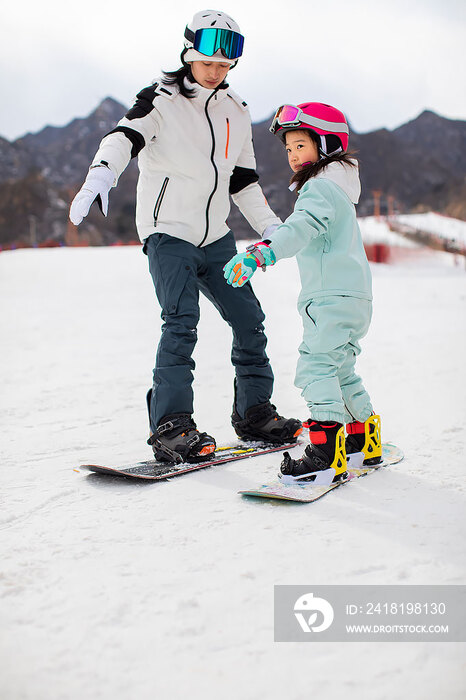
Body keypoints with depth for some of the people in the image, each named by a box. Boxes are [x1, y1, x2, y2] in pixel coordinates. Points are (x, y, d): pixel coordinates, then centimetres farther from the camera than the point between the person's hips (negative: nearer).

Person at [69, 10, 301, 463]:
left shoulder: (236, 111, 13)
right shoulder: (161, 100, -5)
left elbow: (243, 180, 20)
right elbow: (125, 137, -23)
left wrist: (271, 227, 12)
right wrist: (101, 175, -43)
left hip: (215, 237, 6)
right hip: (168, 232, -6)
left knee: (248, 320, 6)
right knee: (181, 322, -20)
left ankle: (254, 413, 20)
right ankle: (170, 426, -15)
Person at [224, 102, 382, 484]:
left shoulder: (320, 187, -11)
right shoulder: (333, 187, 22)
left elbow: (301, 228, -31)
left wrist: (261, 251, -44)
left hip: (334, 296, -11)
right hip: (350, 295, 11)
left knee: (316, 366, -16)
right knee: (339, 369, 19)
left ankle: (327, 455, -20)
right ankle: (364, 441, 30)